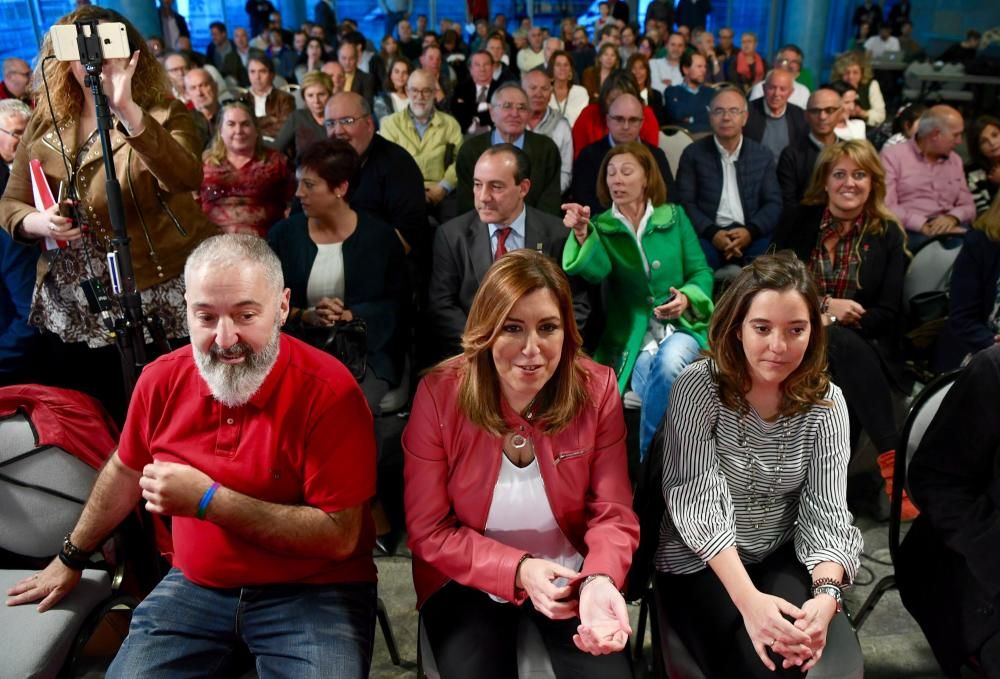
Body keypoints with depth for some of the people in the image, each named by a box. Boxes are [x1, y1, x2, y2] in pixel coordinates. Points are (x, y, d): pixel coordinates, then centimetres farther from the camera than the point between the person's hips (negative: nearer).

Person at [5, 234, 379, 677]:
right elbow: (126, 471, 17)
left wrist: (208, 500, -24)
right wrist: (71, 558, 28)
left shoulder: (328, 390, -20)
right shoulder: (162, 379, -4)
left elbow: (340, 537, -23)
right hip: (195, 586, 4)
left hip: (314, 592, -4)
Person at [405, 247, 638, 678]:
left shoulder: (597, 390, -14)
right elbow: (429, 532, -12)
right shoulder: (439, 395, -17)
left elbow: (613, 516, -11)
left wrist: (600, 580, -32)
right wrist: (518, 570, -25)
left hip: (570, 578, 1)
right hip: (469, 582, -1)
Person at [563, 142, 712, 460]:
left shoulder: (674, 217, 9)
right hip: (632, 338, -1)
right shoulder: (601, 227, 5)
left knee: (669, 361, -32)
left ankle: (646, 455, -12)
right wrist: (582, 234, -37)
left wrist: (687, 297, -13)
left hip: (680, 325, 1)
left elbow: (701, 272, 9)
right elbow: (596, 271, -18)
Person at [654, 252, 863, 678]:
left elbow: (826, 509, -12)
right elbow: (698, 500, -24)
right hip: (700, 564, -2)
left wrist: (827, 593, -33)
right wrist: (749, 599, -37)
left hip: (783, 558, 2)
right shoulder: (699, 387, -16)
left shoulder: (825, 401, -6)